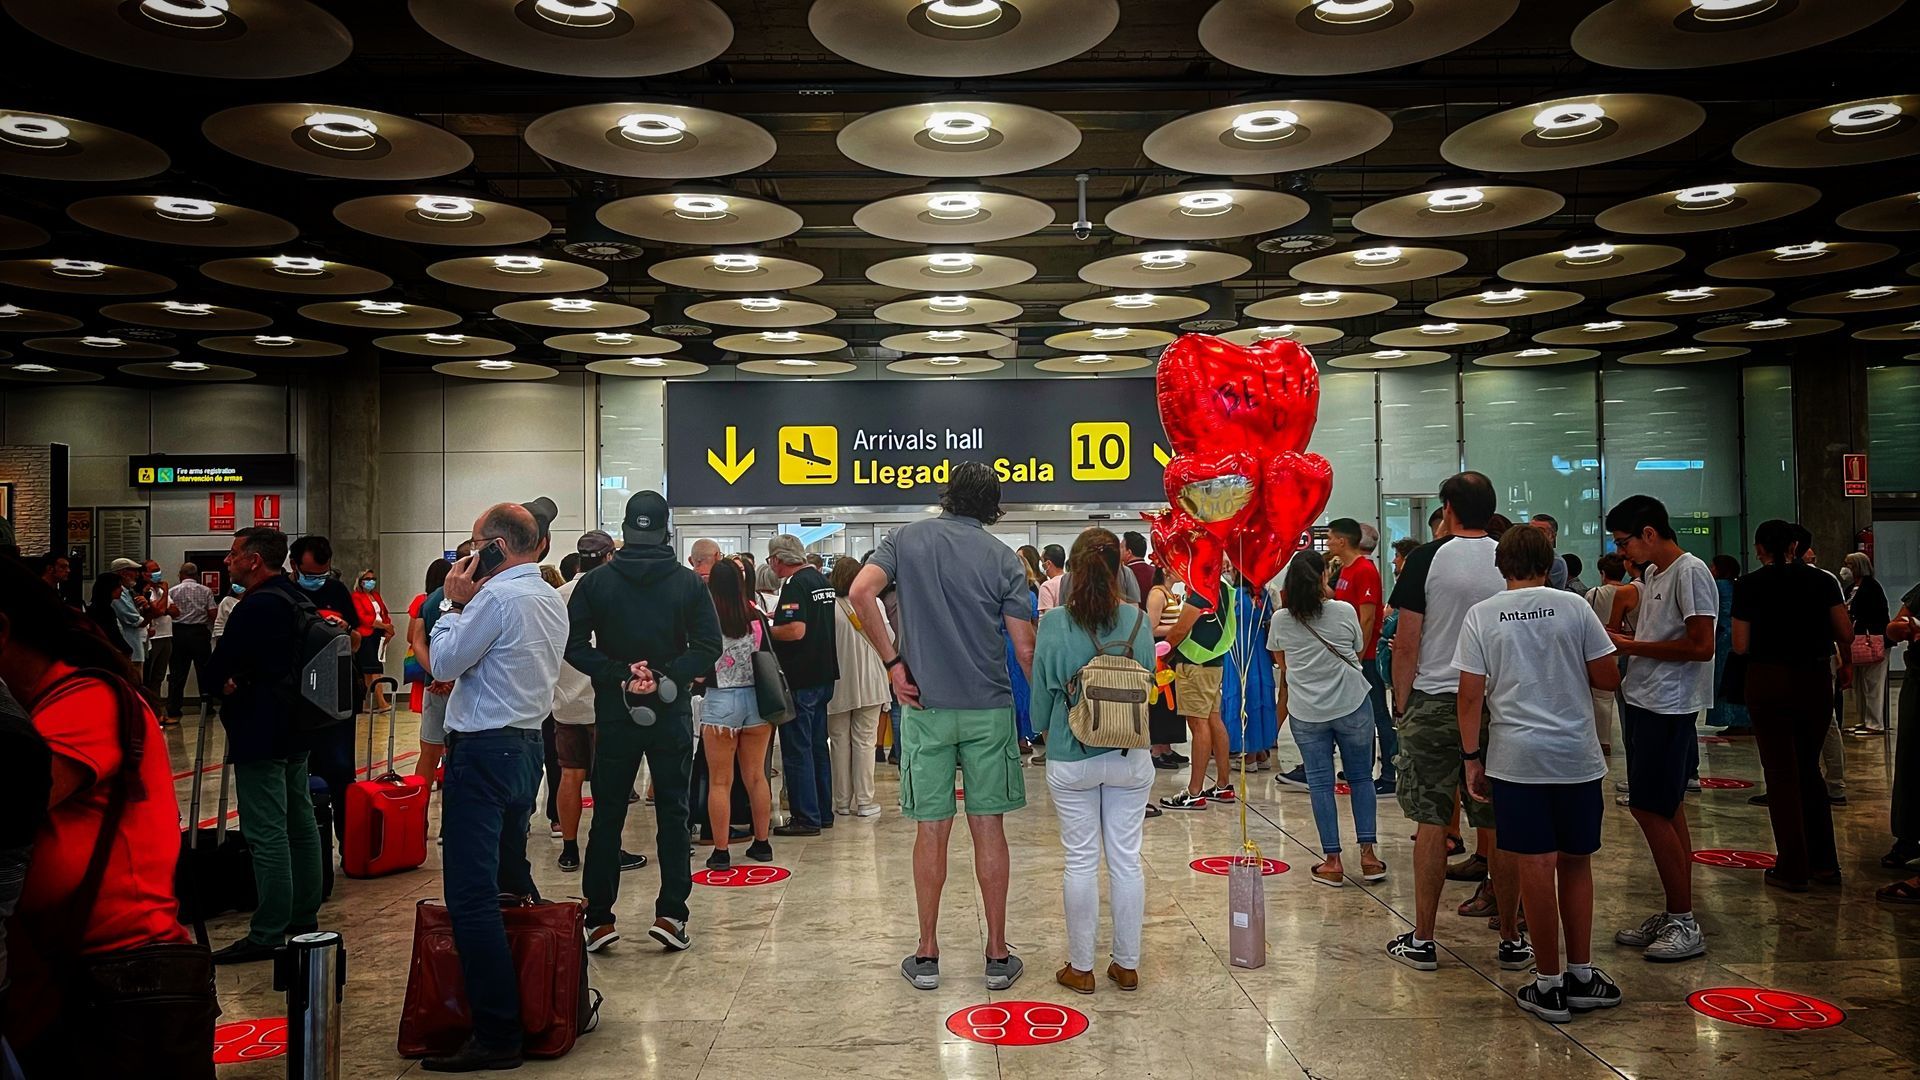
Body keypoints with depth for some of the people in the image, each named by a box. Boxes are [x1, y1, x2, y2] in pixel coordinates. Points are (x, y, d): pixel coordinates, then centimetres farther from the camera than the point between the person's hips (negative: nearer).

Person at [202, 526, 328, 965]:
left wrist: (226, 682, 6)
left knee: (266, 834, -6)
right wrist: (242, 680, 7)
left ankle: (267, 935, -2)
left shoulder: (255, 607, -19)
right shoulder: (300, 600, 12)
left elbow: (215, 670, -16)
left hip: (260, 735, -10)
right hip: (296, 729, 10)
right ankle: (304, 918, 26)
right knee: (300, 823, 15)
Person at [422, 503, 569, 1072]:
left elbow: (444, 664, -12)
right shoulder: (552, 600, 12)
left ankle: (497, 1036, -7)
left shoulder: (498, 596, -16)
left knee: (472, 898, -8)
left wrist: (454, 603, -1)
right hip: (526, 745, 10)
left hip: (483, 750, -10)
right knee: (514, 880, 20)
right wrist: (467, 606, 13)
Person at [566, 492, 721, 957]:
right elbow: (708, 647, -9)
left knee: (607, 814, 8)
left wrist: (618, 675, -9)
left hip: (613, 713, 1)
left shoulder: (596, 581, -1)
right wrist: (668, 677, -11)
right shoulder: (688, 582, -3)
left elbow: (575, 644, -7)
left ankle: (599, 919, 11)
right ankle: (671, 915, 6)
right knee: (672, 813, 7)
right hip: (672, 713, 0)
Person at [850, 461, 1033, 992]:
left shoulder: (908, 538, 3)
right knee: (988, 828, 8)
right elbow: (1025, 649, -4)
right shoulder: (1003, 558, 1)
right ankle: (997, 956, 15)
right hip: (989, 708, 0)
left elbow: (861, 593, -12)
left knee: (931, 830, 8)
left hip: (926, 707, 0)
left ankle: (927, 955, 16)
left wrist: (894, 663, -6)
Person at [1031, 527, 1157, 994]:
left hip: (1071, 759, -1)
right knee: (1126, 858, 11)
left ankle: (1081, 967, 18)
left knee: (1081, 860, 8)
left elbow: (1041, 693, -3)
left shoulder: (1054, 623, -12)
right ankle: (1127, 965, 21)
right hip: (1130, 758, 1)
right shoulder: (1138, 621, -7)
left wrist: (1047, 733, 17)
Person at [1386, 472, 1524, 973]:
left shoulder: (1427, 559, -7)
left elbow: (1407, 643, -8)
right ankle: (1512, 940, 17)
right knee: (1499, 826, 9)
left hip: (1434, 704, -2)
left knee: (1431, 823, 4)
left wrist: (1401, 704, 2)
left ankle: (1422, 941, 10)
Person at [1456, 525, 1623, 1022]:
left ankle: (1549, 985, 10)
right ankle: (1581, 975, 22)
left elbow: (1470, 696, -3)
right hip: (1577, 756, 1)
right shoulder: (1573, 607, 0)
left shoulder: (1481, 615, -1)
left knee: (1536, 868, 2)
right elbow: (1608, 678, 2)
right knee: (1575, 863, 14)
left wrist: (1471, 757, 5)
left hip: (1516, 757, -1)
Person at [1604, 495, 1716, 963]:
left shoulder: (1690, 572, -14)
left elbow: (1701, 646, -20)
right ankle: (1673, 915, 19)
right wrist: (1617, 640, 5)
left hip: (1667, 709, -9)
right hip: (1644, 702, 9)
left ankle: (1685, 923, 1)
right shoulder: (1652, 574, 15)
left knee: (1650, 809, -8)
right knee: (1667, 811, 12)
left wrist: (1632, 646, -15)